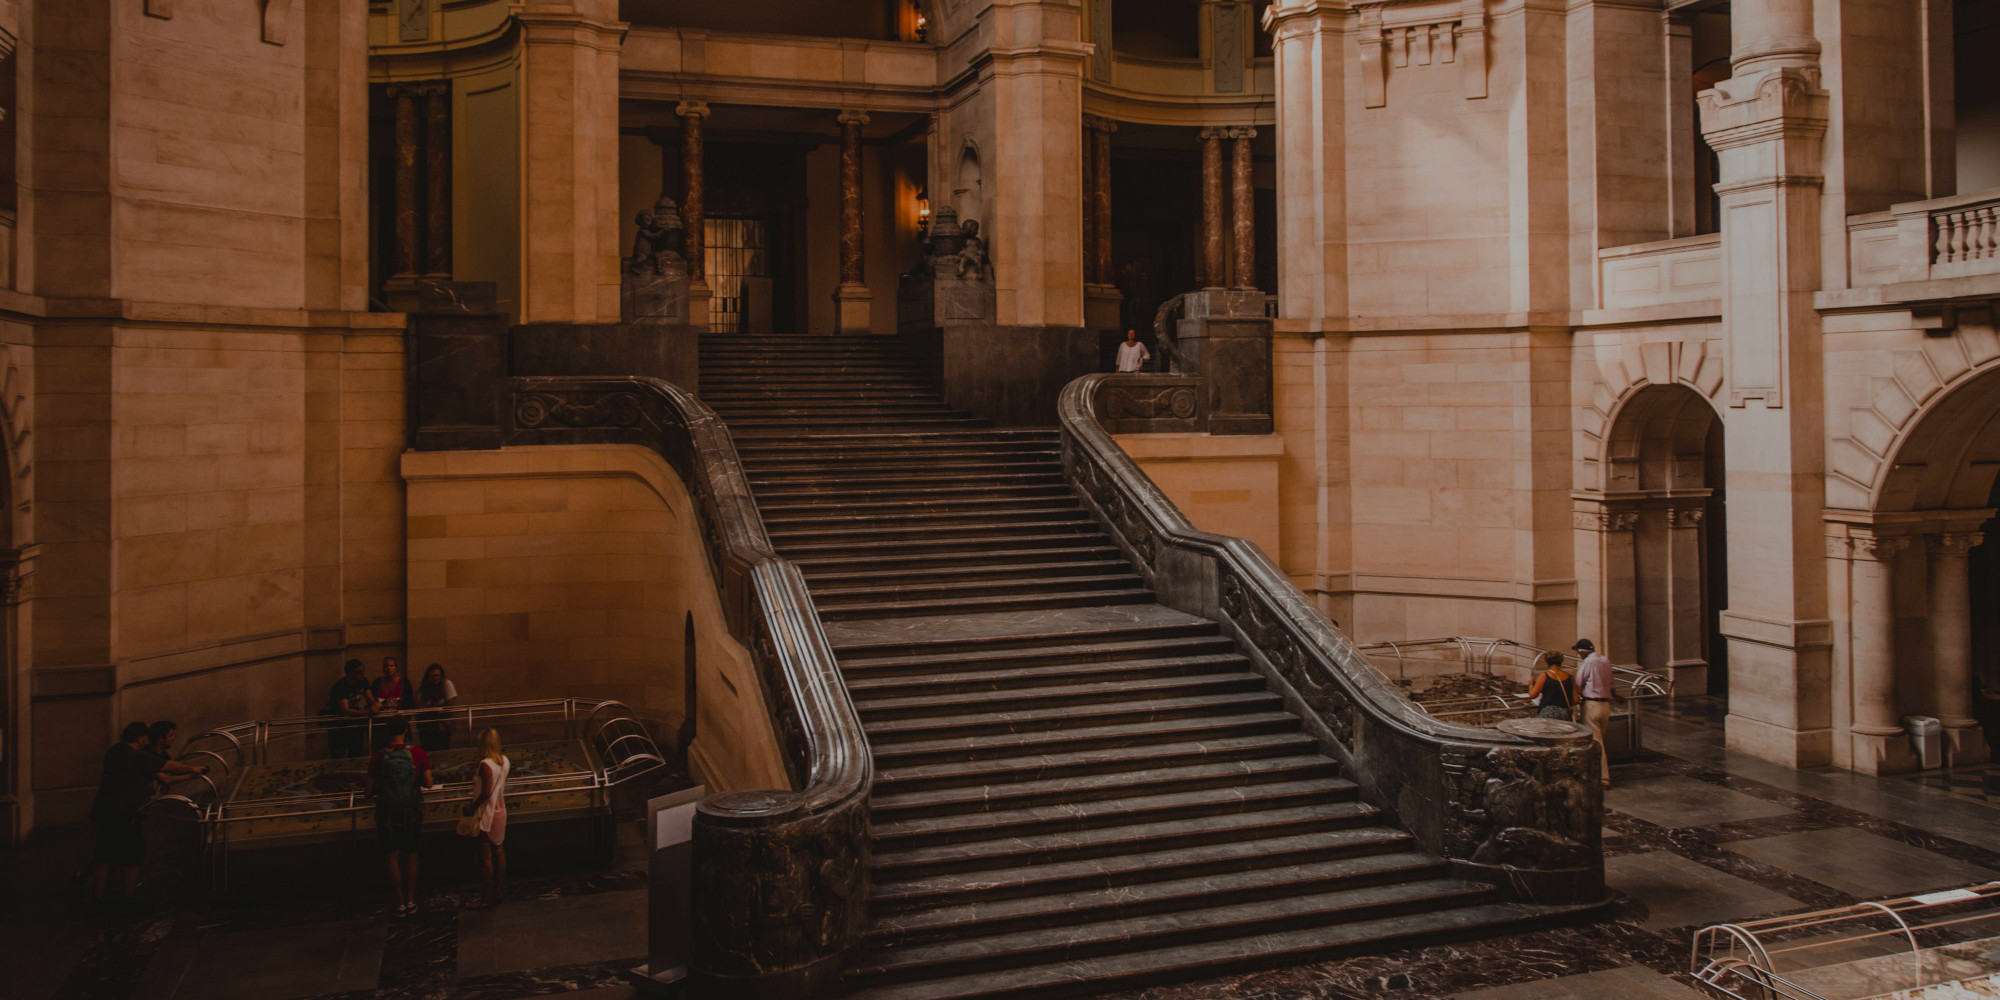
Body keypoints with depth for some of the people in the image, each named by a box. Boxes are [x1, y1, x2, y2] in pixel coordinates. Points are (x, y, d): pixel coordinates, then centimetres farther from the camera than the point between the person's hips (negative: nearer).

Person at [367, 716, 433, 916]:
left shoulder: (378, 758, -10)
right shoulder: (418, 753, -10)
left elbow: (370, 792, -6)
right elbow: (428, 783, -5)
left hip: (388, 812, -1)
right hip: (412, 811, 1)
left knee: (393, 857, 8)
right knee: (411, 856, 15)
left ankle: (400, 903, 12)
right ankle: (411, 901, 18)